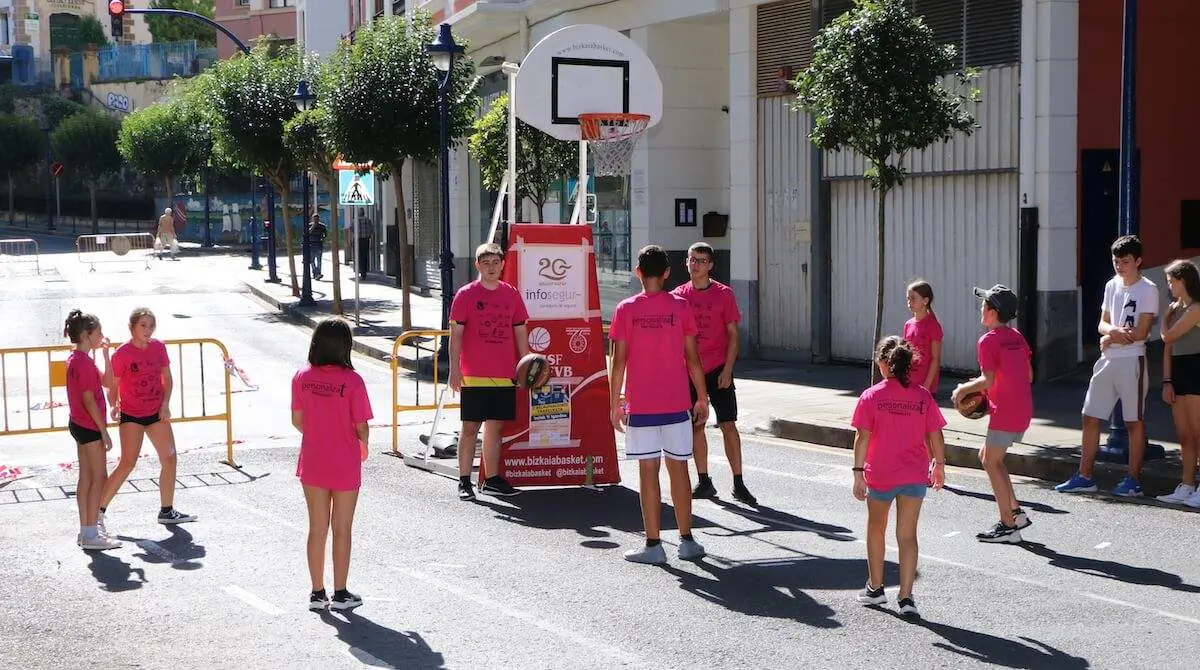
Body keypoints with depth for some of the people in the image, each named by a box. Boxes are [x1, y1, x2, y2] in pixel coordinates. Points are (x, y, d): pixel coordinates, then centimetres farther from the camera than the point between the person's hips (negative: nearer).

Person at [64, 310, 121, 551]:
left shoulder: (76, 360, 12)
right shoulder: (84, 362, -18)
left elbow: (107, 381, 15)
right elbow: (89, 400, -21)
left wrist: (105, 353, 9)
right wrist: (104, 431, -18)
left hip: (80, 425, 10)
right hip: (89, 426, -10)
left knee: (86, 478, 12)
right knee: (98, 478, -6)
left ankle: (85, 531, 17)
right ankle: (91, 534, -5)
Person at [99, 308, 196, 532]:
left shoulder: (159, 348, 2)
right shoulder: (122, 354, -13)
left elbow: (167, 378, 9)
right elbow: (113, 385, -6)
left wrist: (165, 403, -3)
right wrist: (115, 406, -19)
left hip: (157, 413, 6)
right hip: (131, 415, -6)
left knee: (170, 459, 8)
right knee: (127, 463, -13)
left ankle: (167, 511, 22)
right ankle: (99, 510, -6)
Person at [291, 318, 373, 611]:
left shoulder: (302, 377, -6)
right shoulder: (352, 381, -17)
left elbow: (297, 420, 2)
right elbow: (361, 426, -14)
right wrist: (363, 446, 8)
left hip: (312, 465, 3)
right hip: (345, 466, -3)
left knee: (317, 529, 12)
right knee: (342, 530, 8)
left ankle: (317, 593, 18)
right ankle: (340, 594, 15)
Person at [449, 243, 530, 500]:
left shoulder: (512, 295, 8)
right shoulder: (465, 295, -2)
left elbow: (520, 332, 13)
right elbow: (456, 334, -4)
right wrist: (454, 369, -9)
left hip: (504, 375, 4)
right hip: (473, 376, -4)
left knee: (495, 426, 10)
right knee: (470, 427, -1)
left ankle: (492, 479, 19)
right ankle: (464, 481, 5)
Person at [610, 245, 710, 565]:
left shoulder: (626, 309, -3)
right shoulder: (680, 306, 0)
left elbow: (618, 361, -5)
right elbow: (692, 358, 1)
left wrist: (615, 404, 2)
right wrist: (702, 398, 9)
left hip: (640, 405, -1)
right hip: (676, 403, 2)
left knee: (648, 471, 1)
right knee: (678, 468, 9)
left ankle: (653, 545, 2)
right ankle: (687, 541, 14)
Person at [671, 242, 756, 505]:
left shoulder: (724, 294, -2)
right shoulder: (678, 296, 5)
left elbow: (733, 334, -2)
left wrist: (727, 370, -9)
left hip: (718, 371, -3)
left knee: (728, 425, -4)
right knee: (696, 426, 6)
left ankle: (738, 484, -1)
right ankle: (704, 482, 15)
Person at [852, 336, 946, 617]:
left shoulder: (871, 396, -10)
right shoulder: (923, 396, -4)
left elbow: (862, 438, -12)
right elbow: (935, 436, 0)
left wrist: (858, 473, -7)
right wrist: (939, 465, 14)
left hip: (879, 476, -1)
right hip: (915, 475, 1)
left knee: (876, 529, 20)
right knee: (907, 535, 4)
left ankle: (875, 587, 29)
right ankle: (906, 597, 0)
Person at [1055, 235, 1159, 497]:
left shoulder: (1147, 289, -7)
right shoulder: (1112, 285, 13)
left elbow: (1141, 333, -14)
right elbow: (1102, 324, 12)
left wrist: (1110, 339, -4)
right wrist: (1114, 330, -11)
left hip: (1132, 360, -7)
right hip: (1107, 361, 7)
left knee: (1134, 421, 1)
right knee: (1090, 417, 6)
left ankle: (1133, 480, 7)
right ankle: (1084, 477, 12)